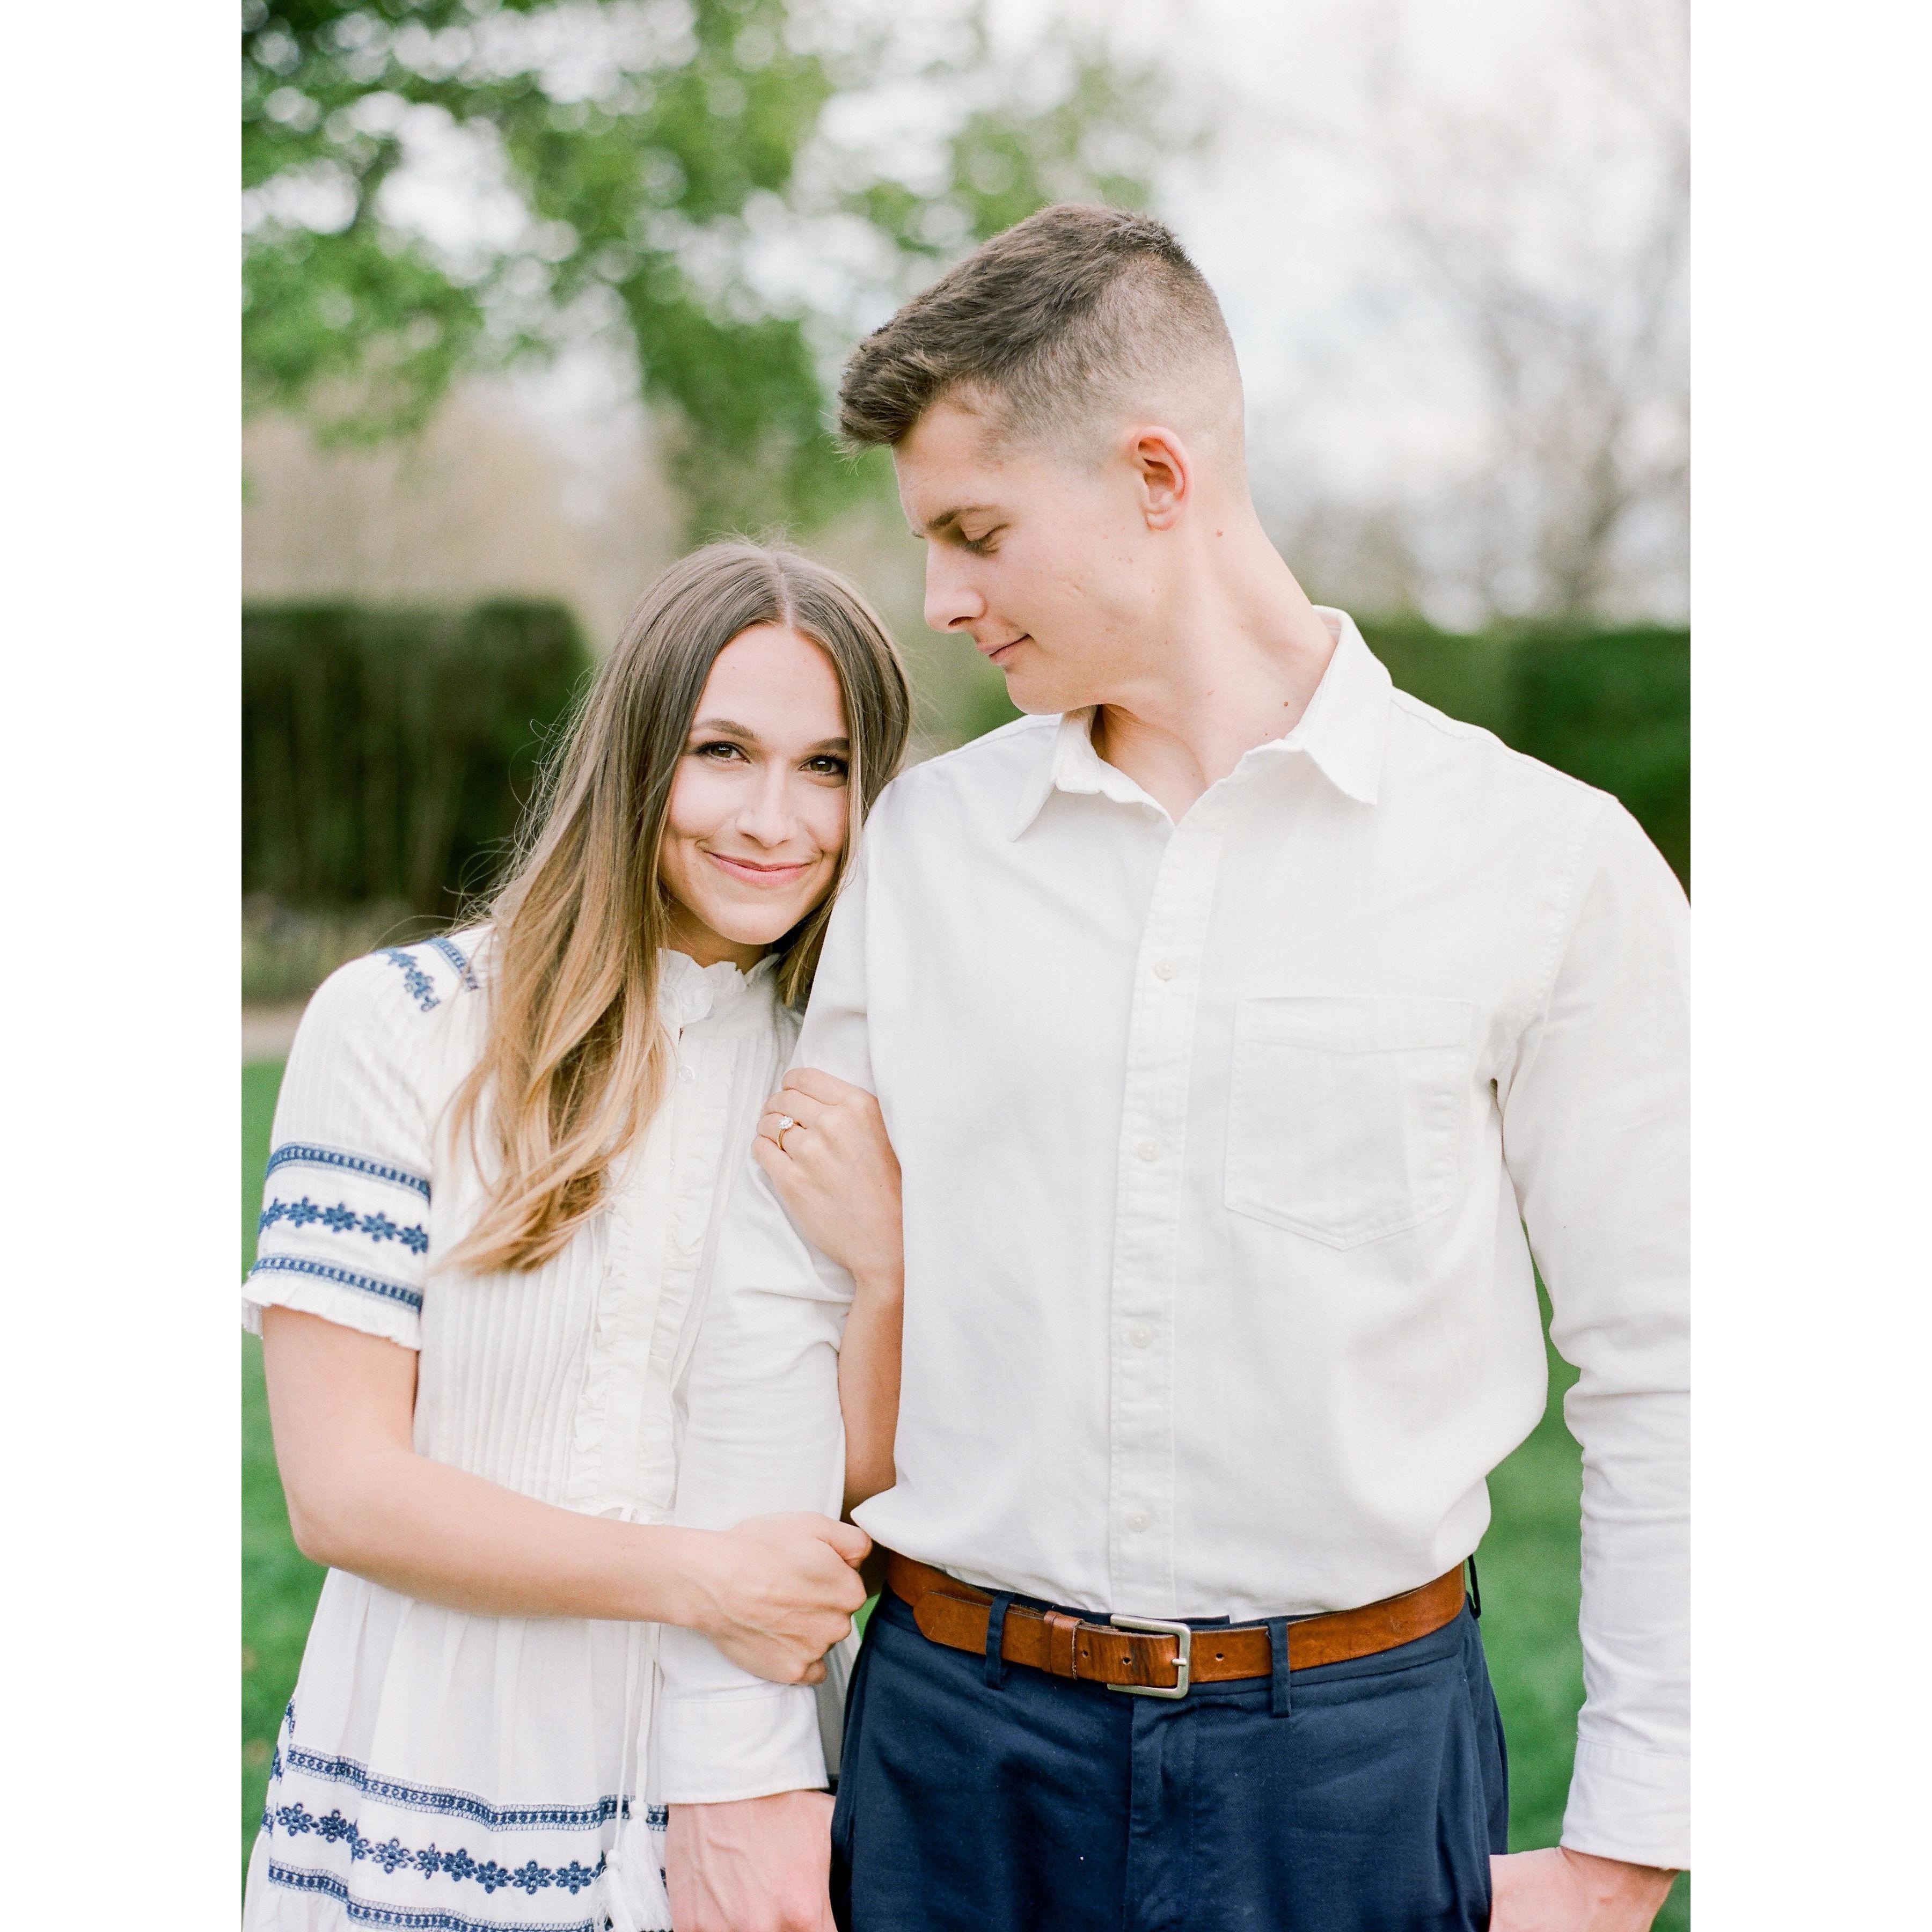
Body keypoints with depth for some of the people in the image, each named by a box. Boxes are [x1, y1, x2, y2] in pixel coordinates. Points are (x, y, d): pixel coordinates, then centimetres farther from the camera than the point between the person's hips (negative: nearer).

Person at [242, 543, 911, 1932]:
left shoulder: (853, 1095, 2)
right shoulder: (396, 1029, -9)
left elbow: (858, 1538, 0)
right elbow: (342, 1489, -11)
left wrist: (886, 1269, -16)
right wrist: (698, 1579, -17)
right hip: (427, 1817, -2)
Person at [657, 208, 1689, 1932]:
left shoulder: (1547, 862, -6)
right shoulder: (924, 843, 3)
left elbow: (1668, 1383, -3)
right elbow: (775, 1304, 5)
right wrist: (732, 1762, 2)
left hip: (1354, 1744, -2)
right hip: (953, 1738, 3)